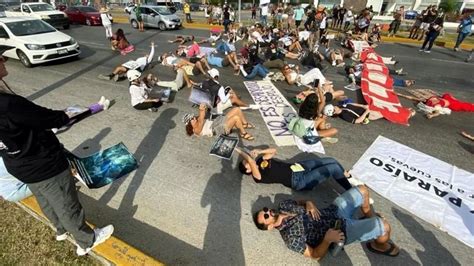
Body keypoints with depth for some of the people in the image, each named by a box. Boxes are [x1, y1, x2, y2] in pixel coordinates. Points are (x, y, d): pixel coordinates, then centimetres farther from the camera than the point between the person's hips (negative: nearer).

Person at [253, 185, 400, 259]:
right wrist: (327, 239, -30)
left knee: (362, 190, 9)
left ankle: (370, 217, 36)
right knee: (384, 226, -18)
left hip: (334, 211, 6)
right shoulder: (290, 237, -22)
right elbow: (315, 255, -17)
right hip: (341, 230, -6)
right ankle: (379, 246, 17)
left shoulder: (283, 205, -5)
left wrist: (309, 204, -10)